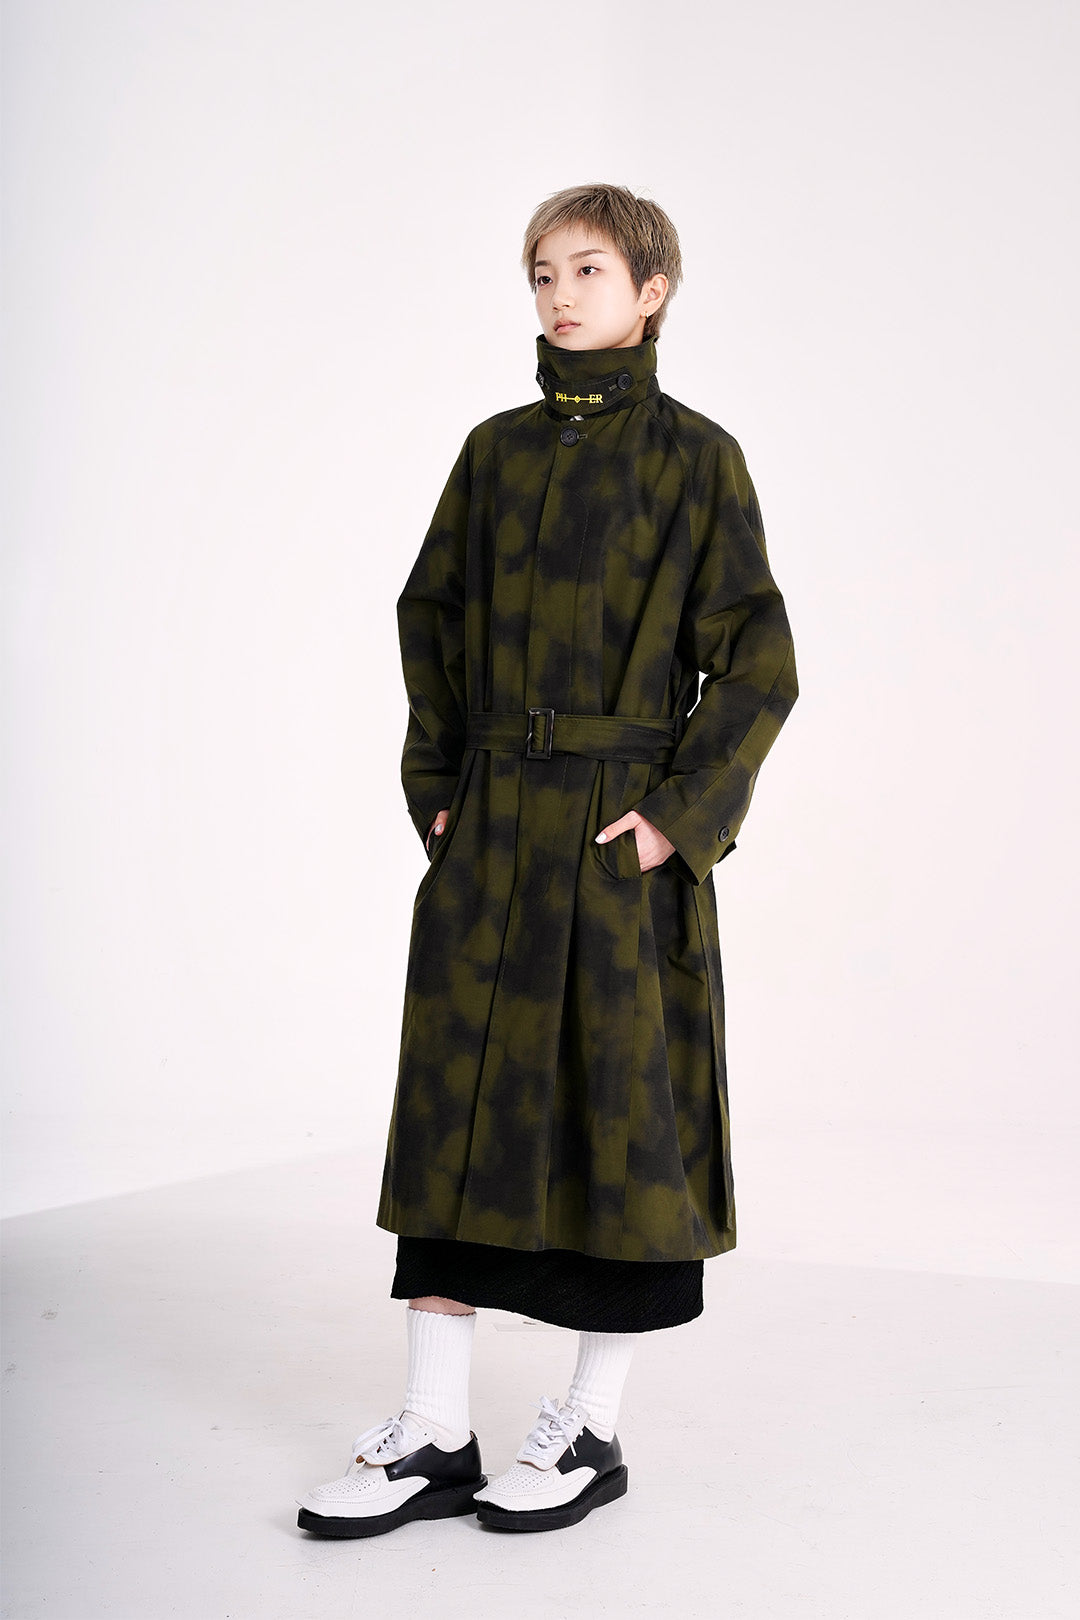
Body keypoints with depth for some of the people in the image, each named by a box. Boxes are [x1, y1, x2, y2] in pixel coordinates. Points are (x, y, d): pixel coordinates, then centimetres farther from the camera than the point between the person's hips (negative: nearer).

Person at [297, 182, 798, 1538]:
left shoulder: (694, 458, -3)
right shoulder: (497, 450, 10)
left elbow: (757, 664, -4)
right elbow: (431, 620, 16)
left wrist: (681, 812, -11)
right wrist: (438, 788, 7)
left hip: (620, 835, -4)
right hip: (489, 835, 5)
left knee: (619, 1110, 3)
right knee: (456, 1101, 5)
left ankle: (591, 1428, 19)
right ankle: (434, 1436, 16)